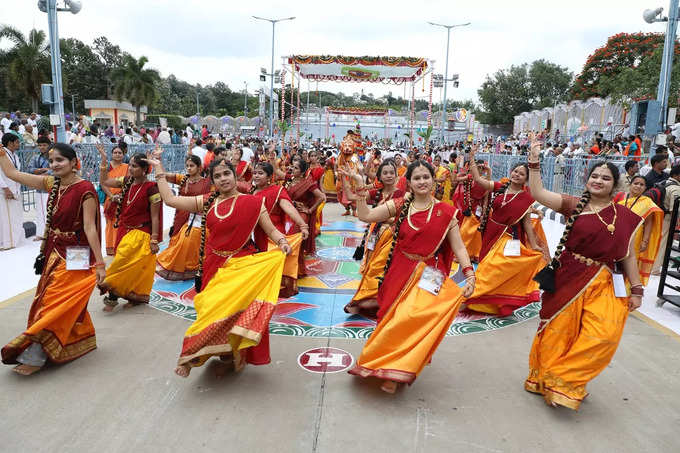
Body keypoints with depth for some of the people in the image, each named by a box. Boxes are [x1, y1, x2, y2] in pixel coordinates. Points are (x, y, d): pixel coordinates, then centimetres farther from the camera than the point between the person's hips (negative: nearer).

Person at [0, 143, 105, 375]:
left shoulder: (85, 189, -16)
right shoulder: (51, 183, 4)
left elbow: (90, 228, -19)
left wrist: (99, 263, -18)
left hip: (75, 257, -7)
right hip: (54, 253, 7)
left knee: (54, 302, -2)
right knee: (68, 303, 15)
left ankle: (34, 356, 7)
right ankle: (81, 341, 32)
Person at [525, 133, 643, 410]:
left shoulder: (625, 216, 5)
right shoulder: (574, 205, 0)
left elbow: (629, 256, 9)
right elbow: (537, 194, -12)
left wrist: (636, 289, 8)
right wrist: (534, 162, -17)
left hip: (604, 283, 2)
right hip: (568, 278, -2)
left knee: (603, 334, -11)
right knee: (558, 331, 6)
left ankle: (565, 382, 9)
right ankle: (545, 377, 28)